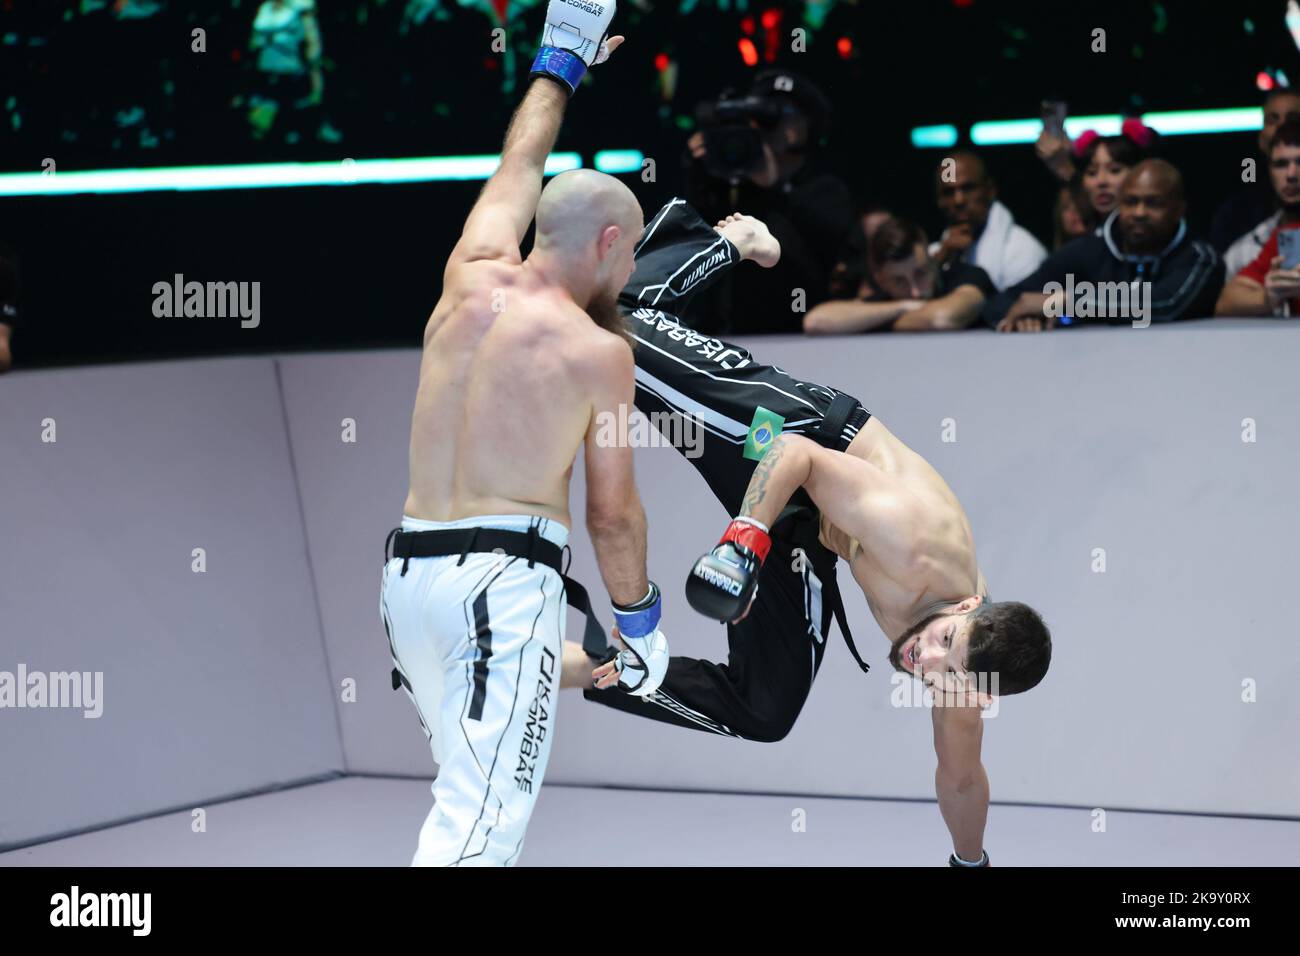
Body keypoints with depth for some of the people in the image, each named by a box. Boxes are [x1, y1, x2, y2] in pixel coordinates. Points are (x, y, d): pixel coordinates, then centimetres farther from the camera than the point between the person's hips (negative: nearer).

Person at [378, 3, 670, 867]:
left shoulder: (473, 276, 8)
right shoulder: (601, 350, -4)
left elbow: (521, 164, 28)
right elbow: (612, 513, 1)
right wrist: (640, 618, 16)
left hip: (409, 567, 7)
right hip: (506, 577, -7)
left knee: (467, 785, 22)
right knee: (484, 817, -14)